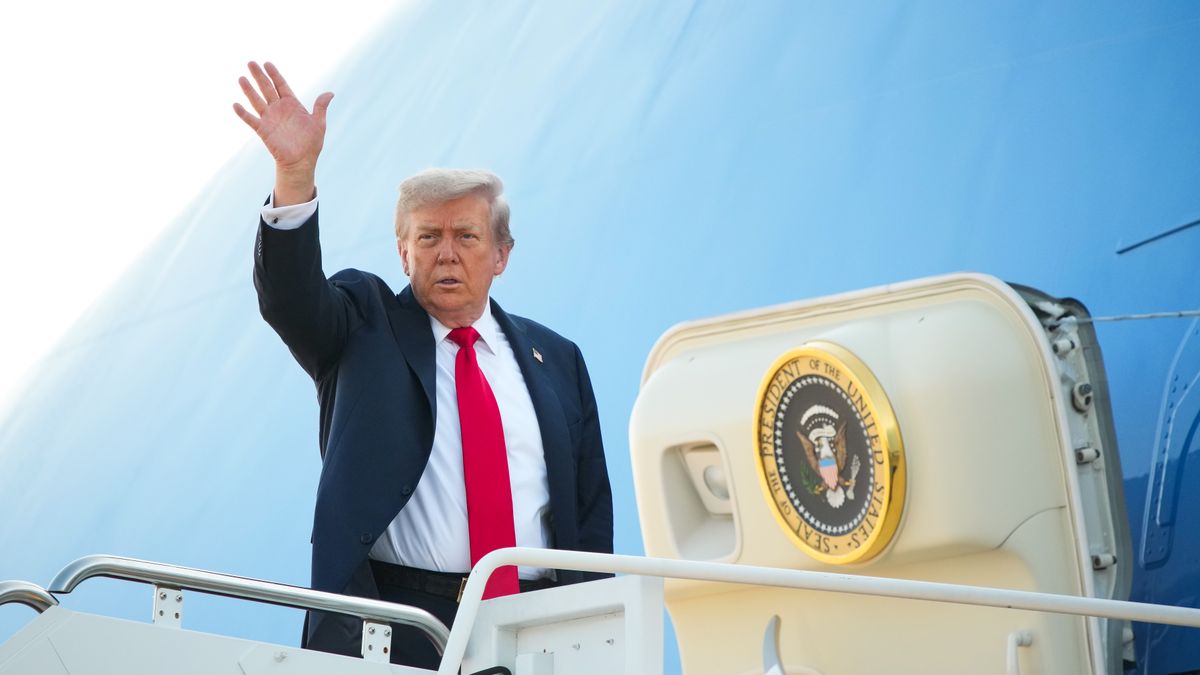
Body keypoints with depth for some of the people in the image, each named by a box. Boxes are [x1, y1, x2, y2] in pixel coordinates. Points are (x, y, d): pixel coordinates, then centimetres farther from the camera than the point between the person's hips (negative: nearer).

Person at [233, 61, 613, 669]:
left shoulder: (556, 360, 16)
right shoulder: (364, 328, 11)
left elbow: (590, 508, 16)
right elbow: (290, 297, -10)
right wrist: (295, 176, -25)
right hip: (395, 629, -2)